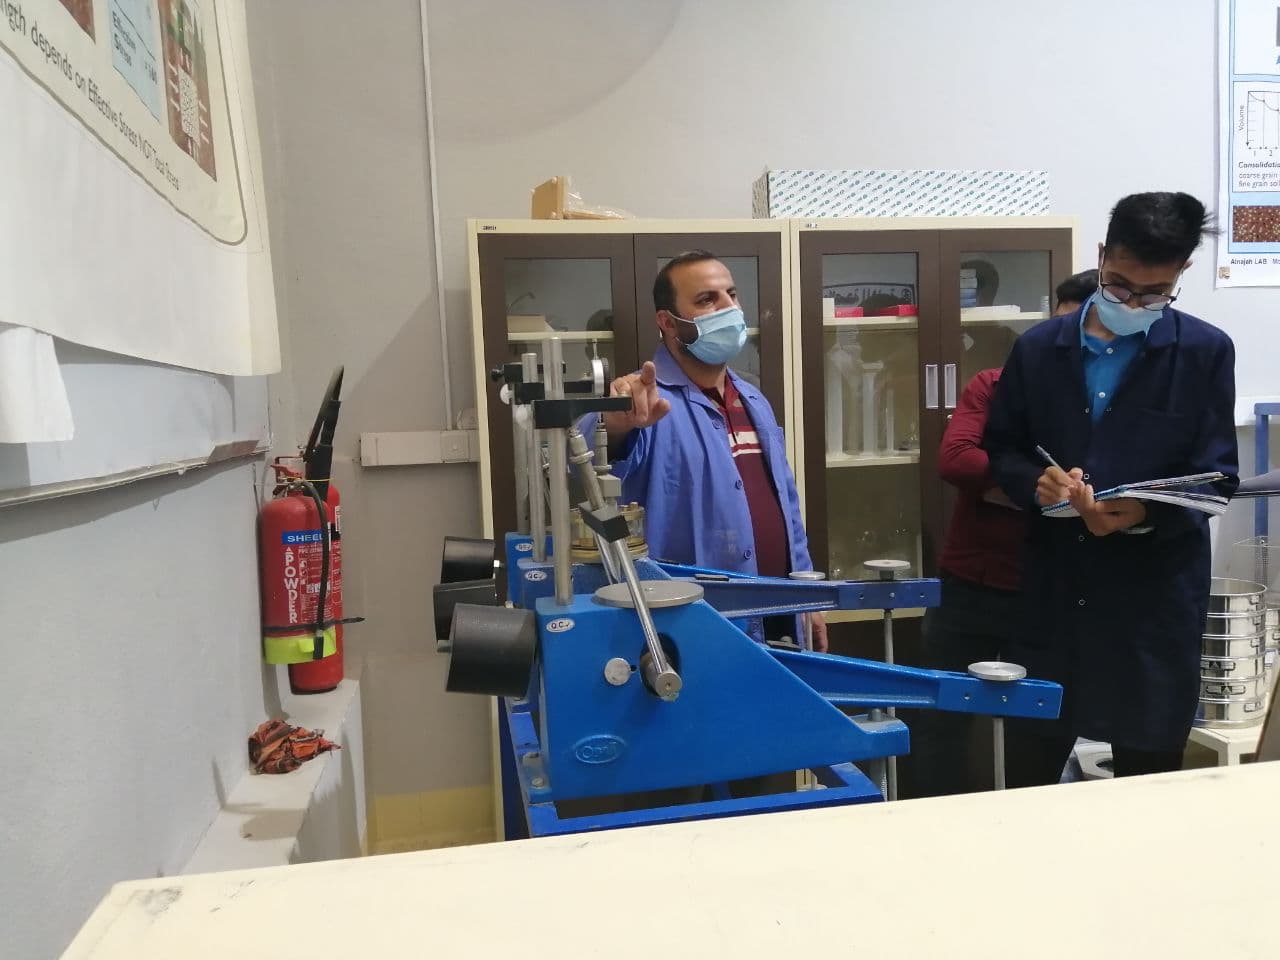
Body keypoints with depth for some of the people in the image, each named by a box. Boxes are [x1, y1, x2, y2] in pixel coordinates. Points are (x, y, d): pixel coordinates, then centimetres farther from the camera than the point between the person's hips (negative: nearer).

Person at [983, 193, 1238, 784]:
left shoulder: (1206, 352, -1)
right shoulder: (1038, 347, 5)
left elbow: (1216, 477, -4)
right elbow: (1000, 448, 10)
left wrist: (1147, 513, -24)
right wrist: (1037, 482, -13)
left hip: (1156, 593, -1)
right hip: (1052, 591, 2)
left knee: (1148, 789, 11)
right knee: (1026, 781, 11)